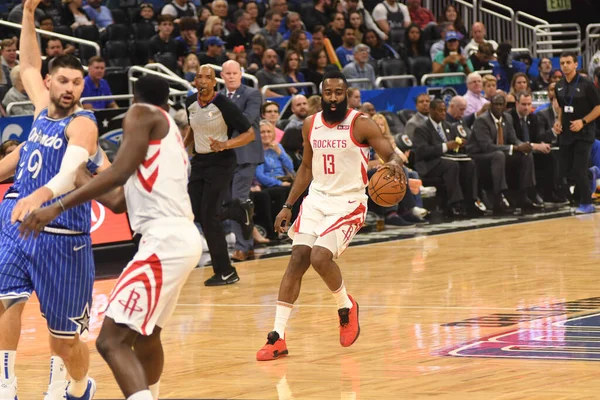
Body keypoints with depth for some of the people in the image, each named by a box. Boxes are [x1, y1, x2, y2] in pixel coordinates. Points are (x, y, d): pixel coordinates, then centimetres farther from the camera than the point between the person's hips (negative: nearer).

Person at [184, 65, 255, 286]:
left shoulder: (224, 105, -18)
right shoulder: (190, 103, 1)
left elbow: (249, 133, -15)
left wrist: (225, 144, -28)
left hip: (221, 162, -7)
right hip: (199, 160, 7)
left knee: (208, 216, -11)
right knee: (196, 214, 7)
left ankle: (225, 272, 0)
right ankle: (240, 212, 35)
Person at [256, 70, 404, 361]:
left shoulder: (361, 124, -10)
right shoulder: (310, 125, 6)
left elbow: (390, 155, -13)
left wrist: (395, 164, -38)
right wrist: (288, 206, 13)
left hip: (349, 203, -5)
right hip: (317, 198, 5)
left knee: (320, 257, -22)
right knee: (297, 259, -8)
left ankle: (346, 306, 9)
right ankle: (277, 337, -8)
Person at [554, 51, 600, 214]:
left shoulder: (586, 84, -9)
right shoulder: (559, 87, 8)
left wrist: (583, 121, -18)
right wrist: (558, 121, 5)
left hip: (583, 133, -6)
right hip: (565, 133, 6)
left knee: (578, 170, -11)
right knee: (566, 170, 4)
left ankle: (586, 204, 0)